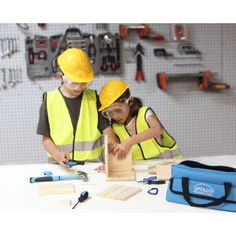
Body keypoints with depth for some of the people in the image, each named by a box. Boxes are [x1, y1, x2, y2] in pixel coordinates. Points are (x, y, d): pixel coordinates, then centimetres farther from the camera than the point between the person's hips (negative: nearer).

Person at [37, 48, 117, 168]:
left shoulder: (93, 98, 4)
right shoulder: (50, 100, 0)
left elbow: (107, 131, 3)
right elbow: (46, 138, 4)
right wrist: (58, 155, -13)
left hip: (93, 163, 1)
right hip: (60, 165, 0)